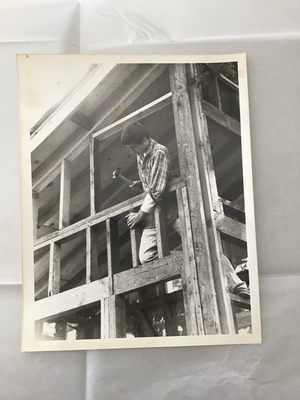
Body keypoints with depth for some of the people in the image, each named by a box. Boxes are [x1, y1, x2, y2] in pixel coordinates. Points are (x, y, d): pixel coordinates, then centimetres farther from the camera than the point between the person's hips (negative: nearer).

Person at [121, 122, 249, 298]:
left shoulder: (159, 152, -15)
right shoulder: (140, 156, 11)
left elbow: (157, 189, -21)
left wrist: (140, 214, -14)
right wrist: (140, 185, 5)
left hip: (173, 206, -8)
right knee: (146, 257, -5)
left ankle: (236, 285, -11)